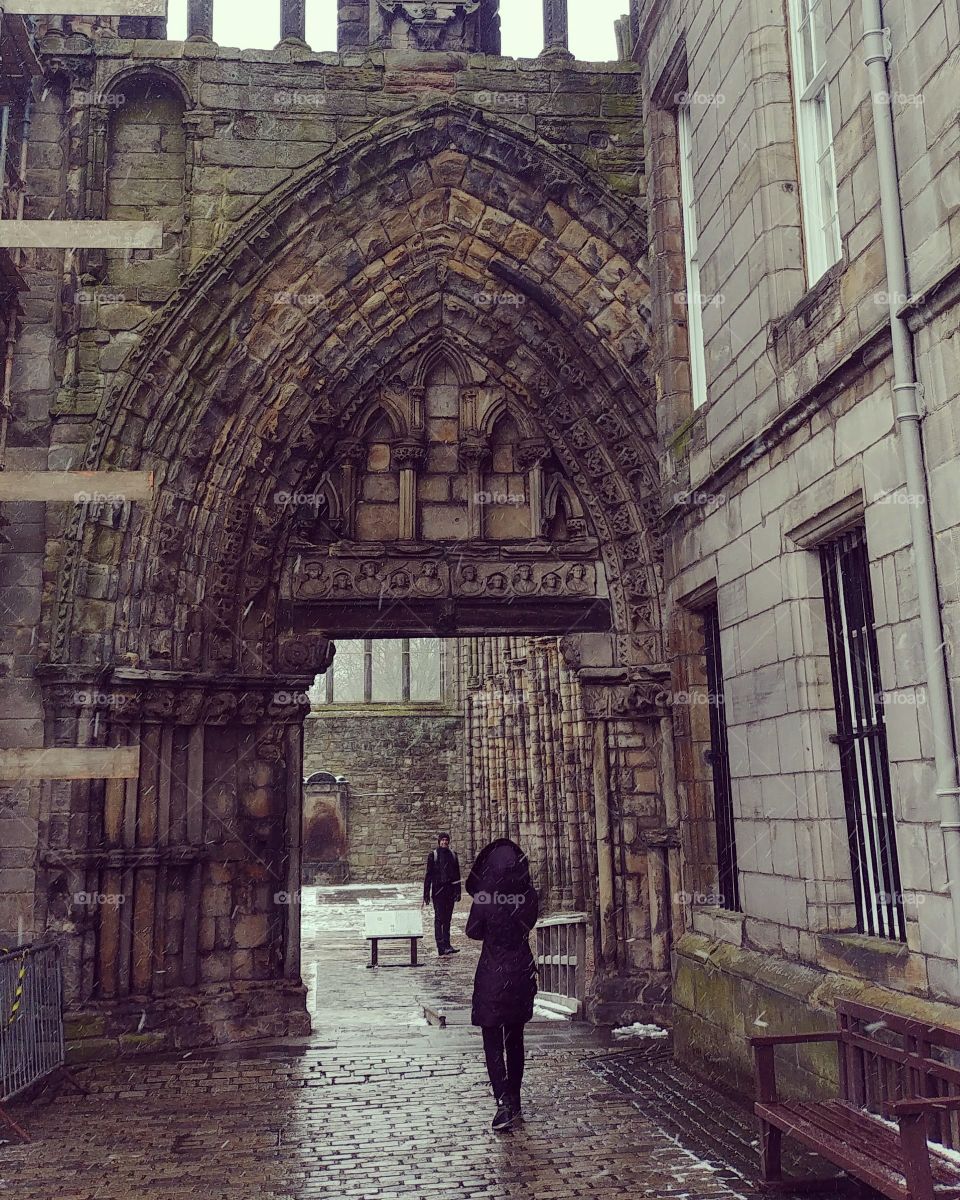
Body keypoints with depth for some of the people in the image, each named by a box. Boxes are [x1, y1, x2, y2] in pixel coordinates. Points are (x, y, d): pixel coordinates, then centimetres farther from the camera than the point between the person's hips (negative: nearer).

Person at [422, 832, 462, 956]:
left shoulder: (452, 855, 9)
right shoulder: (433, 855, -2)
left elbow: (457, 875, 13)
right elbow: (428, 875, -2)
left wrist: (458, 891, 8)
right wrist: (426, 894, -6)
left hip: (450, 890, 4)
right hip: (438, 890, -4)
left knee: (447, 918, 9)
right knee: (439, 918, -8)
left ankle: (446, 945, 15)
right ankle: (441, 947, -11)